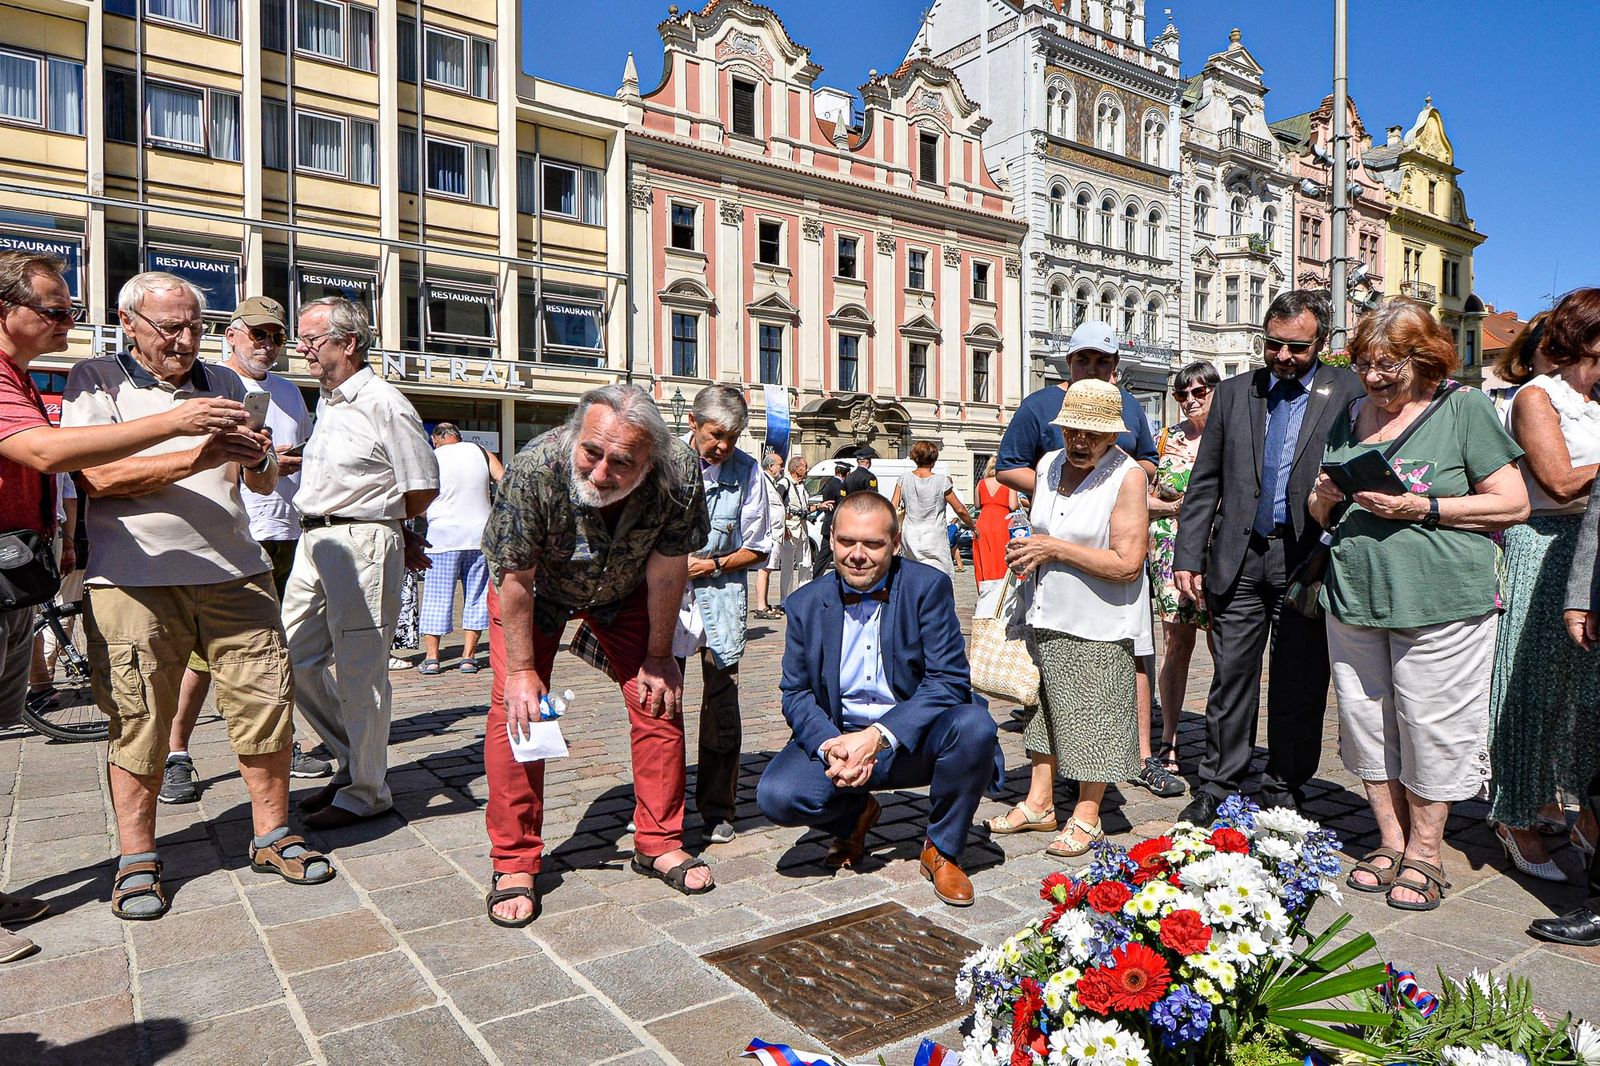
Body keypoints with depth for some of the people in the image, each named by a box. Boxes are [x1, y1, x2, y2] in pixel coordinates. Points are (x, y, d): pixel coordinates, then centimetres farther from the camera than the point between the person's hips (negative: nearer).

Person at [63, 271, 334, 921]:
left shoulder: (224, 384, 17)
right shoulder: (96, 381, 6)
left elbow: (265, 484, 18)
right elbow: (98, 476, -10)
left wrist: (258, 460, -5)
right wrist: (197, 457, -19)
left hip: (235, 575, 3)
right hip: (134, 581, -3)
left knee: (265, 702, 2)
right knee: (137, 721, 3)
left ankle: (272, 836, 16)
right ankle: (137, 859, 18)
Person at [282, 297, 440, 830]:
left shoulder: (384, 403, -11)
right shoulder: (326, 401, 17)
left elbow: (423, 490, -9)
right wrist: (392, 531, 13)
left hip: (362, 545, -9)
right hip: (312, 542, 9)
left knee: (359, 671, -2)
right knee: (296, 661, 11)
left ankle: (365, 791, 11)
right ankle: (353, 761, 27)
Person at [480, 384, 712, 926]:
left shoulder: (680, 472, -35)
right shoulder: (534, 468, -40)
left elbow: (667, 568, -19)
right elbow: (515, 580, -26)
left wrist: (658, 656, -10)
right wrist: (521, 671, -19)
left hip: (624, 589, 2)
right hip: (535, 587, -2)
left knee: (659, 699, -2)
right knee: (517, 710, -11)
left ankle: (658, 843, 16)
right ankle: (514, 865, 5)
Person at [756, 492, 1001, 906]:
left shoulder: (928, 587, -8)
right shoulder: (807, 603, 1)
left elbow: (948, 681, -15)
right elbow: (795, 693, 1)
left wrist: (878, 735, -26)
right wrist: (830, 746, -20)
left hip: (914, 740, -1)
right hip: (837, 736, 2)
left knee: (974, 725, -31)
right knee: (776, 795, -24)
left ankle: (942, 850, -3)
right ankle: (856, 815, 13)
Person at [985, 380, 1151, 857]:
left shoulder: (1127, 477, -15)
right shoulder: (1048, 465, 5)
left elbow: (1127, 564, -22)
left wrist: (1055, 549, -19)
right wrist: (1026, 552, 2)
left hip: (1099, 625, -7)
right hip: (1047, 617, 7)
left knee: (1093, 716, 2)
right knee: (1047, 705, 15)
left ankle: (1086, 817, 17)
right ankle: (1039, 804, 28)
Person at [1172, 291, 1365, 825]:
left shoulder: (1348, 391, 2)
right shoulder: (1235, 392, 10)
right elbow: (1204, 482, 9)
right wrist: (1188, 555, 4)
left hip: (1307, 558, -2)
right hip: (1240, 556, 2)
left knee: (1299, 686, 8)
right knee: (1231, 676, 7)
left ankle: (1283, 791, 23)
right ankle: (1217, 786, 18)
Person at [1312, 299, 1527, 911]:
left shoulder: (1464, 407, 0)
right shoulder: (1351, 414, 14)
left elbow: (1513, 504, -4)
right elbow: (1321, 515, 19)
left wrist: (1422, 508, -14)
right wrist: (1326, 499, -4)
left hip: (1439, 601, -5)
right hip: (1354, 596, 5)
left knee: (1431, 727, 3)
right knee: (1366, 722, 9)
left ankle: (1423, 853, 20)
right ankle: (1391, 842, 25)